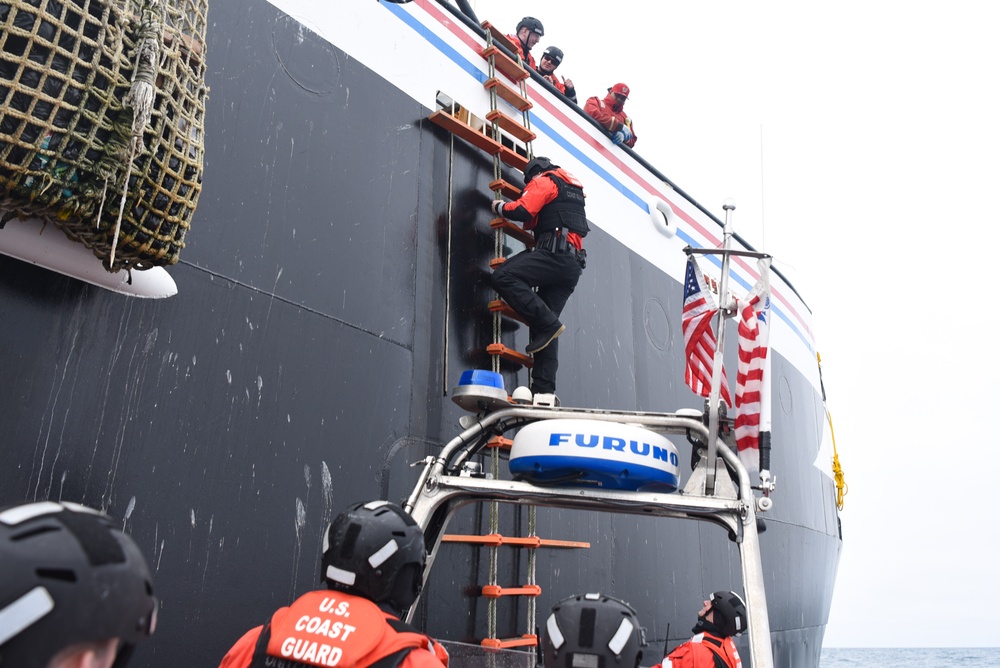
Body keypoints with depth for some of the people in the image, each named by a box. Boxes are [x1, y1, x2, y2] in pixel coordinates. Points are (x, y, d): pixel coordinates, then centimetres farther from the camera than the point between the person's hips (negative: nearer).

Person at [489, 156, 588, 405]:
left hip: (555, 253, -9)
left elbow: (522, 210, -8)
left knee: (503, 277, -19)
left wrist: (500, 206, 9)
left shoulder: (544, 180, 6)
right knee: (545, 324, 2)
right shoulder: (573, 189, 33)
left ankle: (548, 324, -23)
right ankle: (544, 392, -7)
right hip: (573, 264, 9)